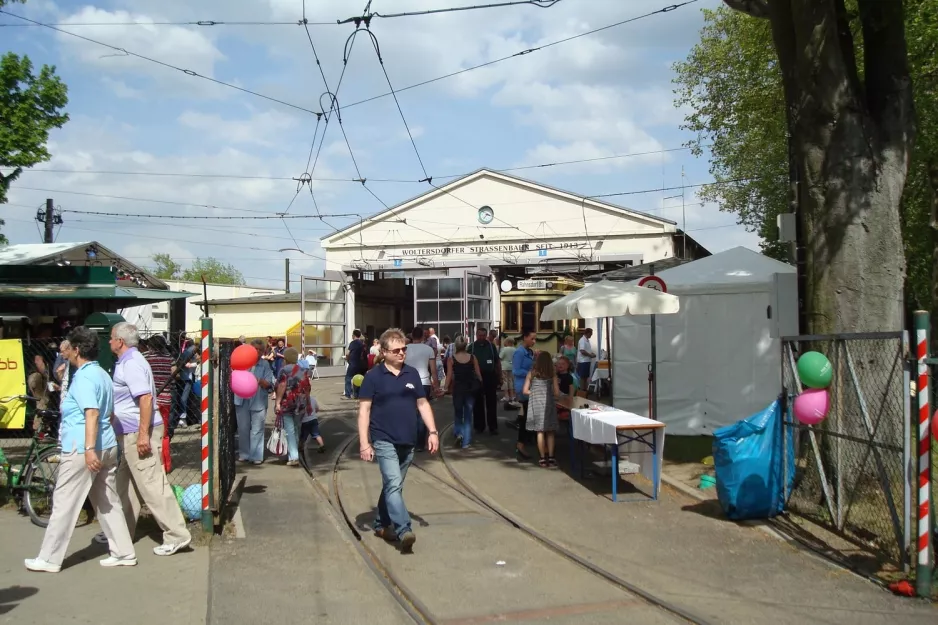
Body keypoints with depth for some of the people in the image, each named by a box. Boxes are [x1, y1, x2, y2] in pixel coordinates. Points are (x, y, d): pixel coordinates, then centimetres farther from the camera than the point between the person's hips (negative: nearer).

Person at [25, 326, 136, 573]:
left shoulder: (83, 377, -13)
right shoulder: (102, 374, 15)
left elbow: (92, 413, -24)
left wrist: (89, 449, -30)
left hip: (82, 450, -9)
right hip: (108, 447, 9)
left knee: (64, 503, 2)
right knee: (108, 502, 12)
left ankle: (49, 559, 10)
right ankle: (123, 553, 14)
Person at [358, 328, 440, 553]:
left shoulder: (412, 374, 8)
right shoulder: (373, 376, -5)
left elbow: (422, 403, 13)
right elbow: (364, 410, -6)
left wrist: (433, 431, 5)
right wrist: (364, 442, -12)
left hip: (407, 442, 5)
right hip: (384, 441, -5)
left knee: (392, 486, 14)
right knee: (394, 485, -16)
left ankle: (382, 524, 30)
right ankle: (404, 531, -20)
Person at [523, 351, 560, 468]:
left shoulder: (532, 373, 3)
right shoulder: (552, 374, 2)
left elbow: (525, 391, 1)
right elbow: (557, 393, 1)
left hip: (537, 403, 0)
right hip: (549, 403, 0)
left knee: (540, 431, 4)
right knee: (550, 432, 9)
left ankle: (543, 459, 4)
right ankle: (551, 458, 9)